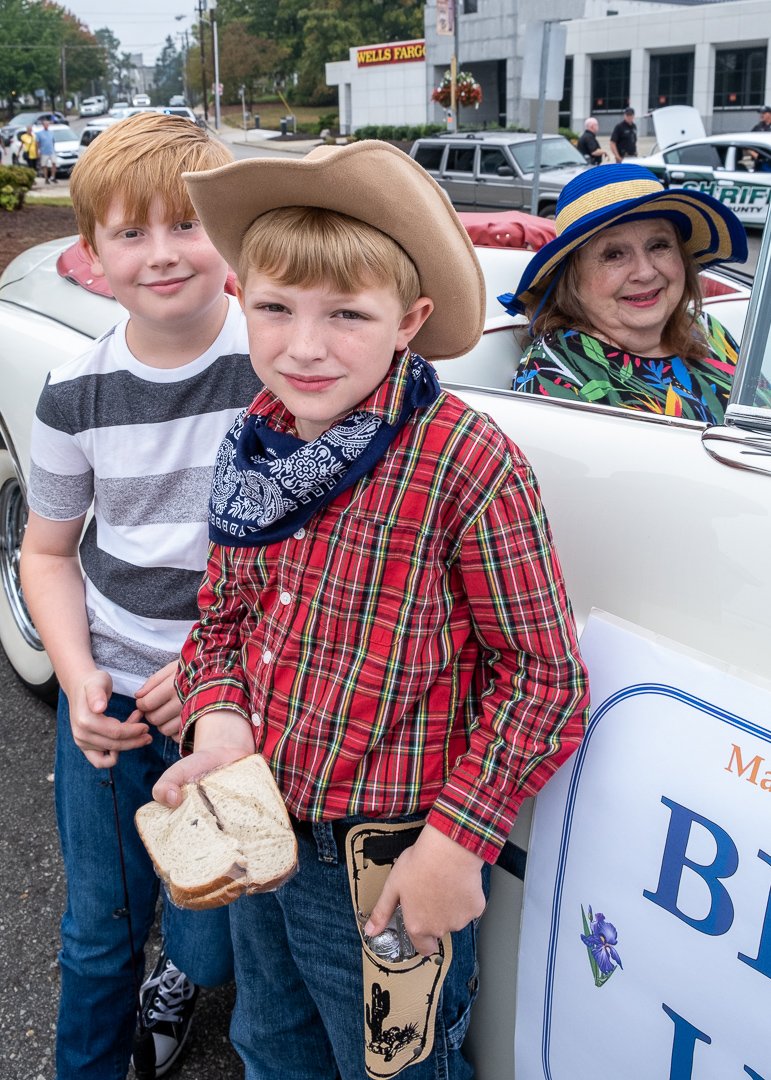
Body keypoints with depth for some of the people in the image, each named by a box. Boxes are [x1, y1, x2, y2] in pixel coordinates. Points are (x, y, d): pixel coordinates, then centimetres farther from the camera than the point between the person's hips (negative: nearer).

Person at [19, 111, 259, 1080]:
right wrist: (77, 677, -8)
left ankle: (183, 972, 47)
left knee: (213, 944, 10)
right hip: (107, 695, 3)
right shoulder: (75, 395, -3)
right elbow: (47, 552, 9)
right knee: (98, 930, 16)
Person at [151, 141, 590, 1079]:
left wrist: (457, 840, -19)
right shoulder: (251, 447, -3)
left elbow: (544, 677, -18)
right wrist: (219, 722, -10)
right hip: (254, 835, 6)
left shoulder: (465, 462, -23)